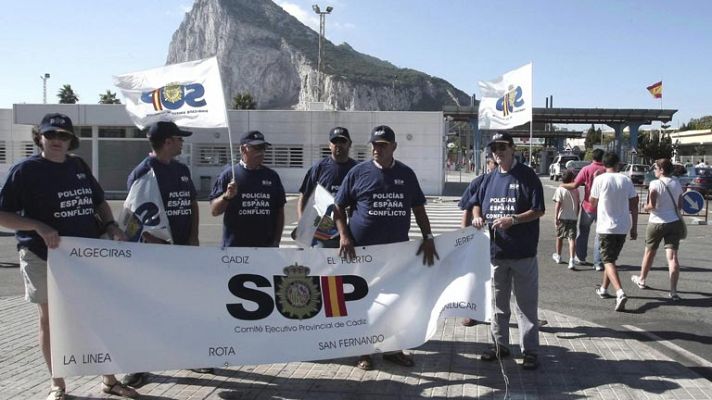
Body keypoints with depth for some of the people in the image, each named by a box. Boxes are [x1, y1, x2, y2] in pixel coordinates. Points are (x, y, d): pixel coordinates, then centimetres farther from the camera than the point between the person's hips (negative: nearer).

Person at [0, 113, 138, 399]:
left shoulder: (78, 166, 8)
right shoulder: (25, 170, -6)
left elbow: (99, 201, 18)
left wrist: (111, 227, 1)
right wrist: (40, 227, -22)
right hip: (44, 257, -4)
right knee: (50, 320, 9)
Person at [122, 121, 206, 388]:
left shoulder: (182, 170, 11)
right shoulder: (142, 172, -10)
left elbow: (192, 204, 15)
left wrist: (193, 238, 2)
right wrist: (157, 244, -21)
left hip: (184, 248, 6)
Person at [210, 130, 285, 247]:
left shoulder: (272, 176, 9)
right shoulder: (229, 174, 0)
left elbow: (279, 212, 12)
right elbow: (214, 211, -2)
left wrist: (276, 241, 5)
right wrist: (227, 196, -20)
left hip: (266, 247, 3)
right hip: (234, 246, -3)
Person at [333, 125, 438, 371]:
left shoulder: (406, 174, 8)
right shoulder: (358, 173, -1)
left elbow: (418, 208, 13)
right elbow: (339, 208, 2)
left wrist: (428, 237, 3)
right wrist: (344, 235, -11)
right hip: (362, 250, -2)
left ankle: (393, 349, 27)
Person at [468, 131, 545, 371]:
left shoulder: (527, 176, -6)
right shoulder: (490, 179, 10)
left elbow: (538, 210, -10)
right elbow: (476, 203, 19)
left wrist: (512, 220, -22)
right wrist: (478, 216, -2)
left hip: (523, 253, -5)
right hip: (496, 251, 6)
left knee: (526, 305, 1)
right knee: (498, 303, 15)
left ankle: (530, 350, 10)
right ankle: (500, 345, 28)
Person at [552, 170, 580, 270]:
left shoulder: (560, 189, -8)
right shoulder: (576, 190, 3)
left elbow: (558, 204, -12)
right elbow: (578, 204, 9)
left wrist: (555, 217, -9)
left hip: (562, 217, -1)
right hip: (573, 218, 1)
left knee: (559, 237, 17)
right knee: (572, 239, -5)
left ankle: (558, 256, 34)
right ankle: (571, 260, -18)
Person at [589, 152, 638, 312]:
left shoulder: (600, 179, -8)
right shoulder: (626, 180, 2)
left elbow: (592, 203, 2)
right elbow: (634, 205, 3)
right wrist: (634, 228, 10)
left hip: (606, 226, -4)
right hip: (623, 226, 4)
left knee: (608, 261, -5)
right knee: (611, 258, 20)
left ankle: (620, 293, -24)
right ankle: (604, 289, 31)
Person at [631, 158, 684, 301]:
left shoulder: (655, 184, -12)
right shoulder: (677, 184, 6)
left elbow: (652, 205, -19)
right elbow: (680, 205, 12)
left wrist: (645, 207, 2)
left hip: (657, 222, -4)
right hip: (674, 222, 4)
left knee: (649, 252, 16)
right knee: (672, 256, -3)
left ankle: (641, 279, 36)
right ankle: (673, 291, -10)